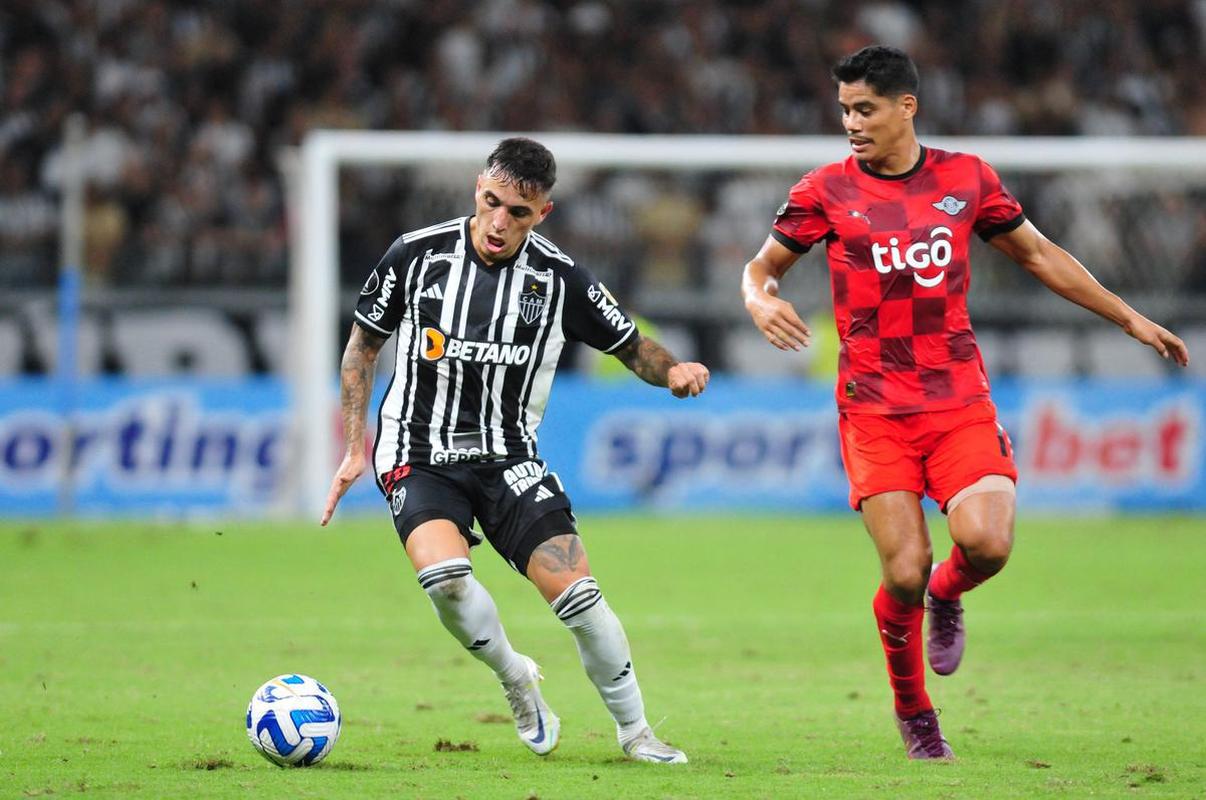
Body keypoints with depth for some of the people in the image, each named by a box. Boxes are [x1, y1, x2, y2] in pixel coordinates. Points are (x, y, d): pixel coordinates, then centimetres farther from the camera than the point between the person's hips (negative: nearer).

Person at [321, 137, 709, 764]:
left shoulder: (558, 278, -5)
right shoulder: (418, 255, -6)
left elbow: (629, 345, 8)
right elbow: (364, 342, 8)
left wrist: (673, 371, -15)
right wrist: (355, 446, 3)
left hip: (508, 457, 1)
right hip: (418, 455, -1)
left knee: (577, 593, -13)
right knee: (444, 573, -29)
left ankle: (634, 731, 9)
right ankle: (516, 679, 0)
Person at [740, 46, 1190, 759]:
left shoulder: (967, 178, 6)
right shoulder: (827, 192, 1)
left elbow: (1038, 254, 19)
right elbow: (763, 267, 12)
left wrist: (1129, 318, 20)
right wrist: (761, 301, -13)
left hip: (961, 401, 1)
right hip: (875, 409, -1)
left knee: (987, 543, -21)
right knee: (905, 571, -13)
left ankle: (946, 597, 17)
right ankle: (914, 713, 14)